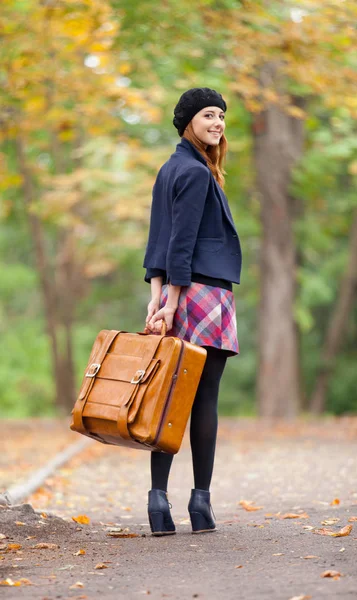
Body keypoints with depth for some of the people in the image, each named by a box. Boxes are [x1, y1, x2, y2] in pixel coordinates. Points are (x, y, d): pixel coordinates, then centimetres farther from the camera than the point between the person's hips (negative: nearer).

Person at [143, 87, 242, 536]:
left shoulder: (170, 170, 17)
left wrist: (157, 297, 7)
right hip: (204, 294, -8)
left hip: (176, 296, 8)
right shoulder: (196, 172, -10)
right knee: (205, 399, -2)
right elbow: (181, 242, -15)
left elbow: (158, 239, 12)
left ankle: (159, 499, 2)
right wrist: (171, 301, -15)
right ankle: (201, 502, 2)